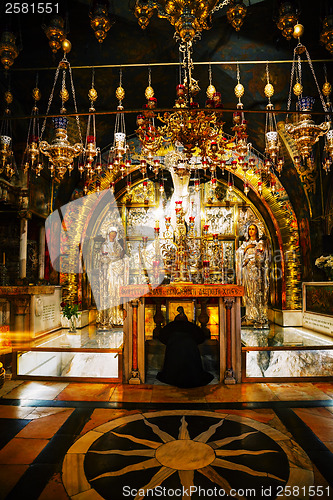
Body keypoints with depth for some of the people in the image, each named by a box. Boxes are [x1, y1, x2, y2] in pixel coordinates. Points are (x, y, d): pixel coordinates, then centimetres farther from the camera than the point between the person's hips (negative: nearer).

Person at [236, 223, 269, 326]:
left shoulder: (261, 242, 5)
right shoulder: (245, 243, 17)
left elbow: (260, 256, -5)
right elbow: (238, 252, 5)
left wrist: (249, 260, -9)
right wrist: (246, 247, -8)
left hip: (256, 270, -4)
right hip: (246, 271, 4)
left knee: (257, 293, -7)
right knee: (248, 293, 2)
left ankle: (260, 318, -4)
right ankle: (250, 317, 6)